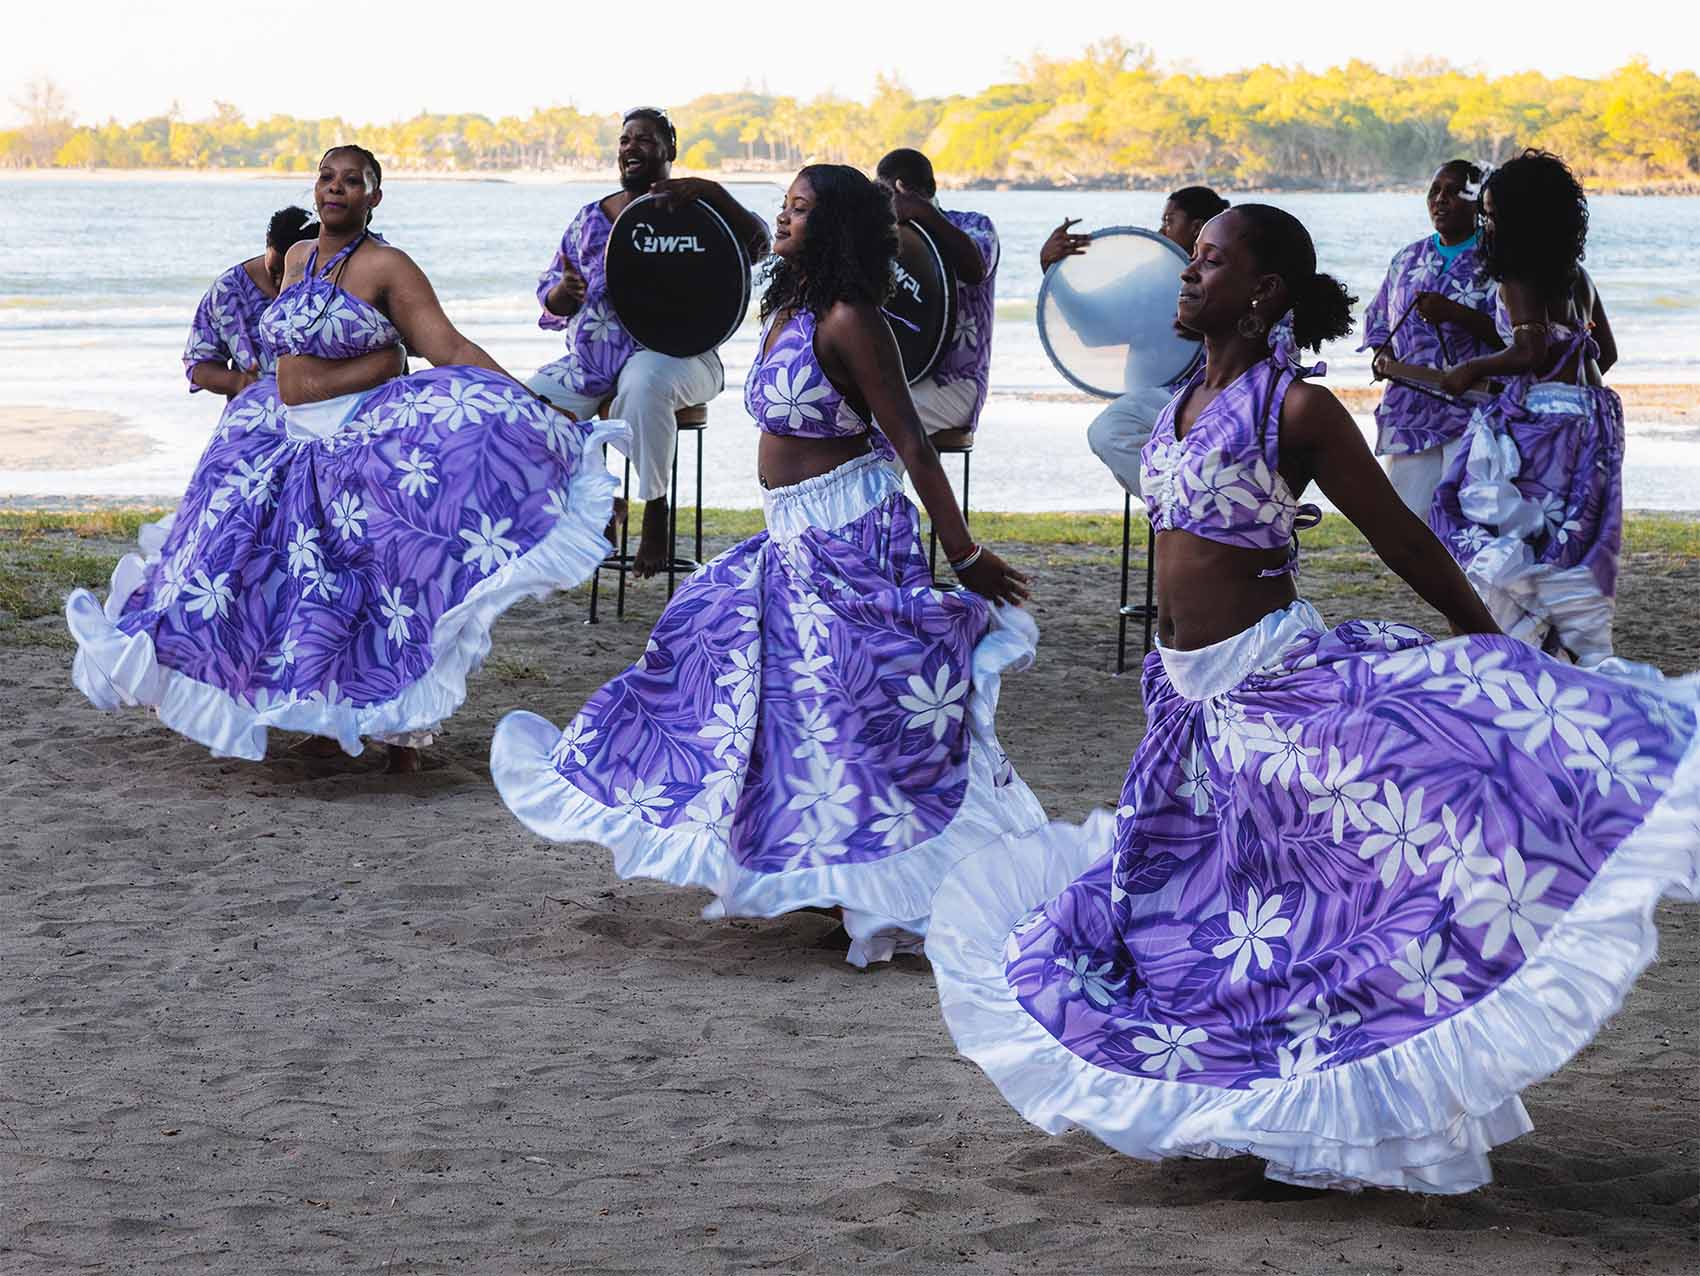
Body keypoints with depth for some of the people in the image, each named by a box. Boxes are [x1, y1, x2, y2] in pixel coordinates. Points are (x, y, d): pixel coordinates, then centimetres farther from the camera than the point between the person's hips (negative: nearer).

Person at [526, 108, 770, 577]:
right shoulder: (590, 219, 18)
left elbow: (757, 244, -13)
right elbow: (549, 300, 18)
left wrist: (709, 190, -24)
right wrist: (565, 292, -7)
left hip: (672, 355, -5)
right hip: (589, 362, 5)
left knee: (644, 380, -41)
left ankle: (655, 507, -24)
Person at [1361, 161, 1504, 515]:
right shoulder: (1408, 260, 17)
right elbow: (1378, 322, 27)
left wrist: (1456, 313, -22)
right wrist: (1382, 356, 5)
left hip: (1474, 417, -6)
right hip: (1410, 413, 6)